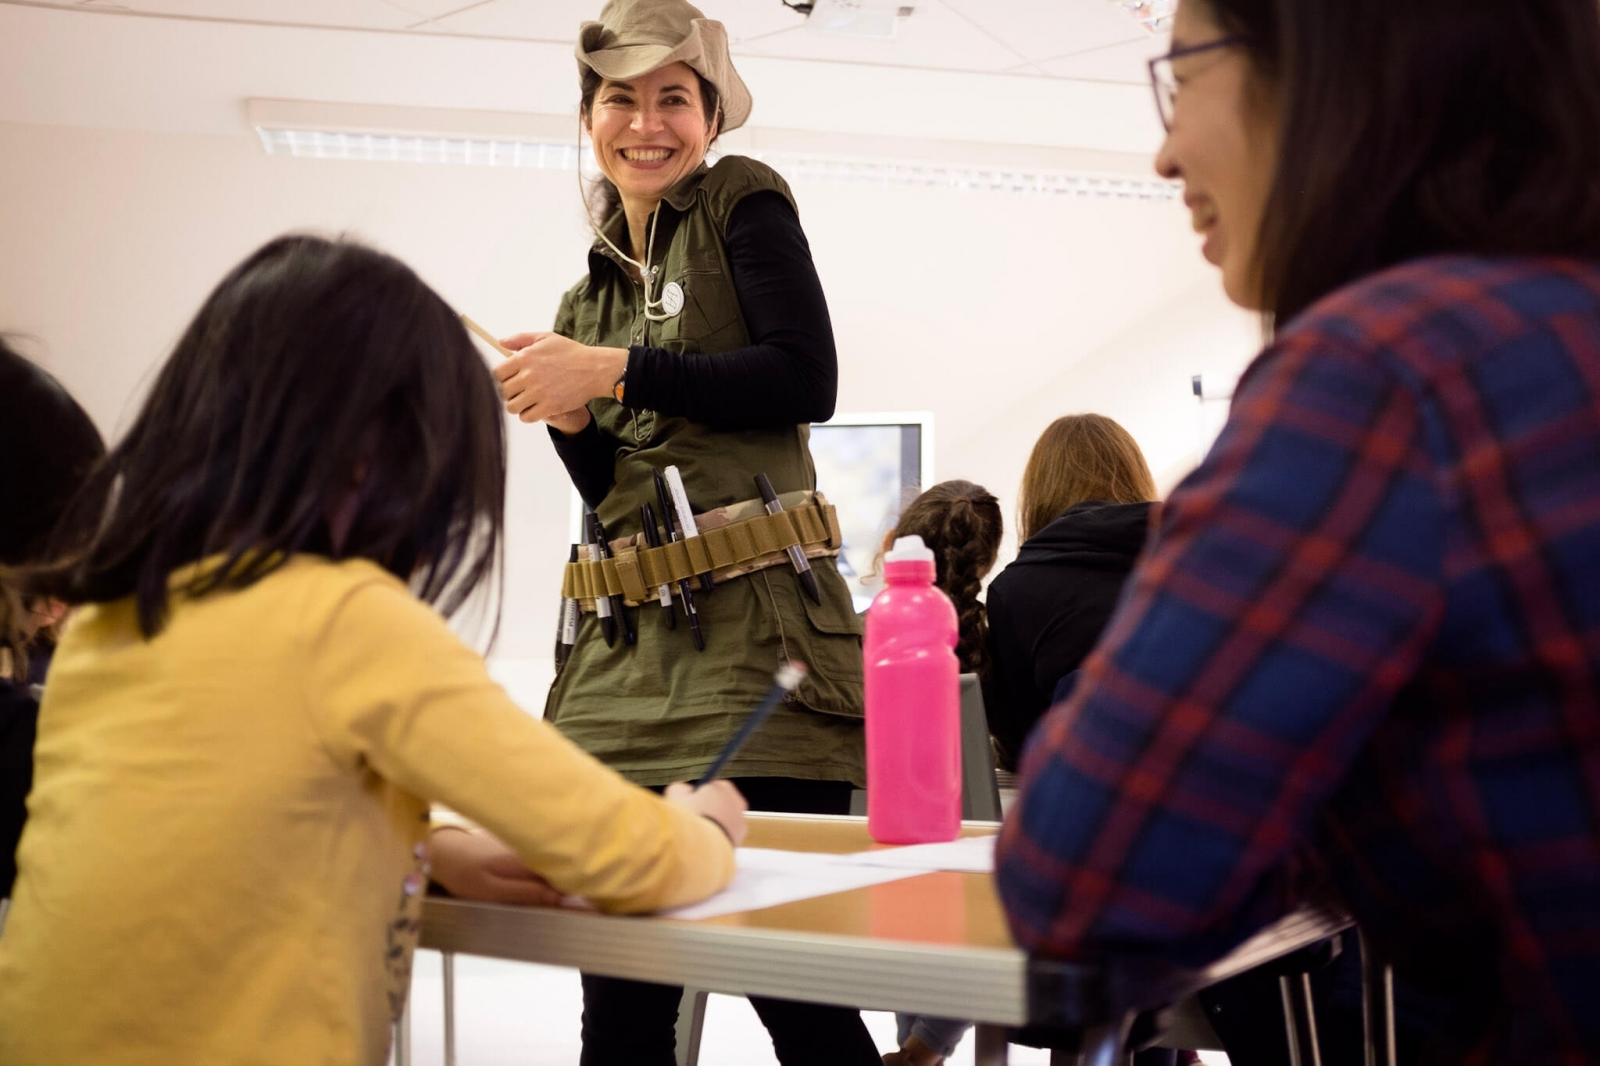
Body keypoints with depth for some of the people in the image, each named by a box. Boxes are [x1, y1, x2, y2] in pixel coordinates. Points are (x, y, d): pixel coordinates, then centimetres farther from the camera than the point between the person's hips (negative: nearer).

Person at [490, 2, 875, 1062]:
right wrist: (566, 415, 1)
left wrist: (615, 372, -12)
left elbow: (806, 378, -10)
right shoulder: (589, 296, 22)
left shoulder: (743, 200, 5)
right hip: (624, 656, 6)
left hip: (754, 642, -6)